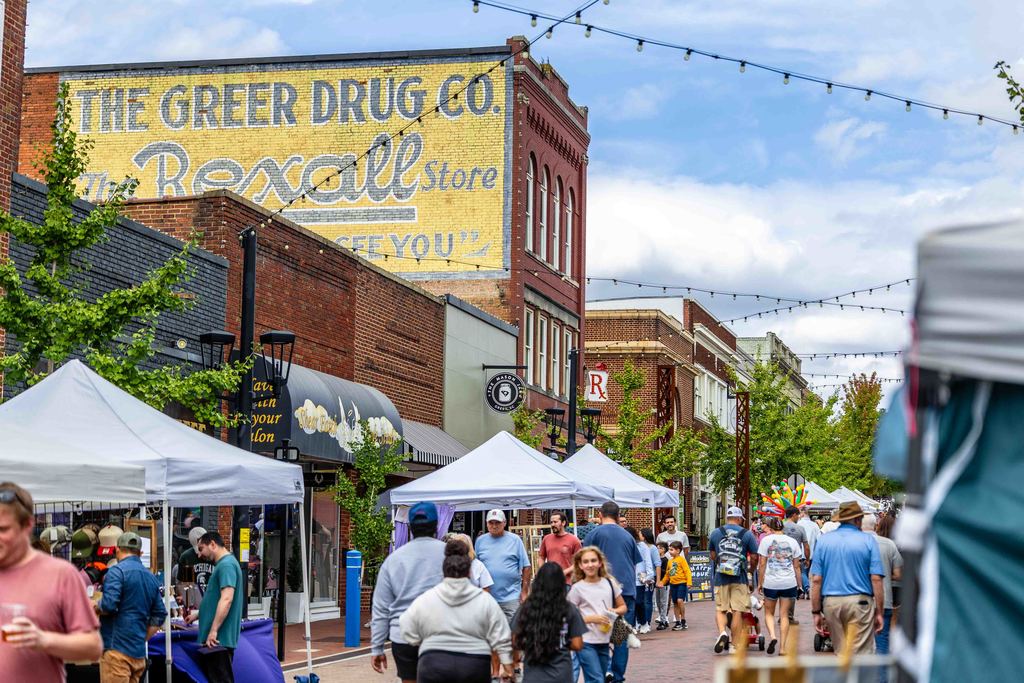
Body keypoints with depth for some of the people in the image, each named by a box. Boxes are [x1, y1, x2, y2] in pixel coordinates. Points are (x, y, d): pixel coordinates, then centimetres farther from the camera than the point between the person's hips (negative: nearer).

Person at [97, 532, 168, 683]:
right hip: (139, 652, 7)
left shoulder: (117, 571, -8)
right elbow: (160, 615, 16)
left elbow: (109, 605, -19)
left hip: (117, 648, -7)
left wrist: (95, 607, 1)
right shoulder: (151, 578, 15)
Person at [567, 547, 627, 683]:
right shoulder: (577, 588, -5)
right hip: (586, 642, -5)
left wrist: (615, 611, -6)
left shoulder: (609, 583, 6)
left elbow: (623, 606, 16)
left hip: (604, 641, 5)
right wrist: (592, 618, -18)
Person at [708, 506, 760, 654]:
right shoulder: (747, 534, 0)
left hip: (721, 578, 1)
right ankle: (736, 645, 6)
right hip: (740, 578, -1)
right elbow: (754, 557, 1)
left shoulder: (715, 533, 5)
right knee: (737, 611, 3)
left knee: (720, 609, 9)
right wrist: (751, 571, 19)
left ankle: (722, 632, -17)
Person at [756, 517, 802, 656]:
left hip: (770, 582, -2)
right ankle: (783, 647, 4)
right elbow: (797, 566, 8)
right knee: (784, 615, 7)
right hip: (789, 583, 2)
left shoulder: (766, 540, 0)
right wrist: (799, 585, 14)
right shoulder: (792, 541, 7)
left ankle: (772, 636, -12)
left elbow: (762, 564, -2)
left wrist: (759, 583, 4)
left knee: (769, 613, 13)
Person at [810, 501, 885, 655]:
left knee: (841, 652, 15)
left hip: (831, 602, 3)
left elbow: (816, 580, 2)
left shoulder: (824, 540, 6)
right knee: (861, 653, -2)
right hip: (859, 602, -3)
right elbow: (876, 579, -6)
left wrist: (816, 612, 5)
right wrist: (879, 612, -1)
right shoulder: (868, 541, -1)